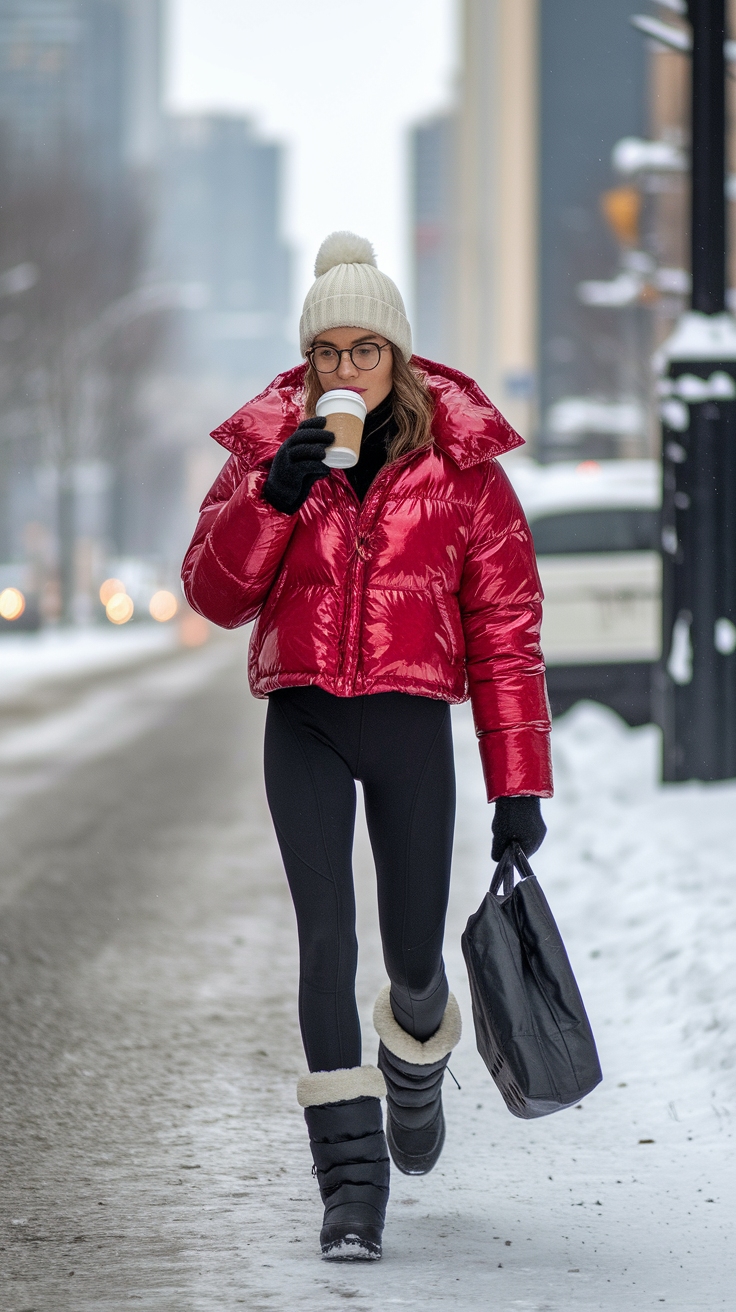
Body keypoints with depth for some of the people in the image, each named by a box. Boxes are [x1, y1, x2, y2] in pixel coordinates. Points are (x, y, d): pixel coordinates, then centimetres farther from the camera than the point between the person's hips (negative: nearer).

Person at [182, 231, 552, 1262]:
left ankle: (417, 1067, 44)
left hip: (412, 723, 0)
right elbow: (217, 595, -3)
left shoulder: (460, 463, -1)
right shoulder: (267, 449, 3)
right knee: (326, 935, -11)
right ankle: (352, 1177, -9)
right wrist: (275, 494, -20)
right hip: (303, 723, 0)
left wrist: (519, 781, -1)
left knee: (413, 951, 7)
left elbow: (506, 626, 1)